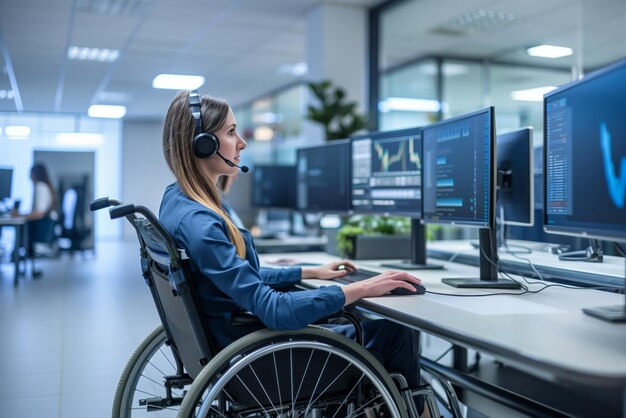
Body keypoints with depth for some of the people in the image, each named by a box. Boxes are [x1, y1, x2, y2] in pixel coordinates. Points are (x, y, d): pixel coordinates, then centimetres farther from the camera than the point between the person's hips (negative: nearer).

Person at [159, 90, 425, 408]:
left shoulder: (178, 200, 3)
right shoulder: (197, 222, -28)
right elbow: (274, 310, -31)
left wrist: (311, 272, 15)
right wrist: (361, 289, -25)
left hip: (230, 337, 9)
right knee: (395, 333, 3)